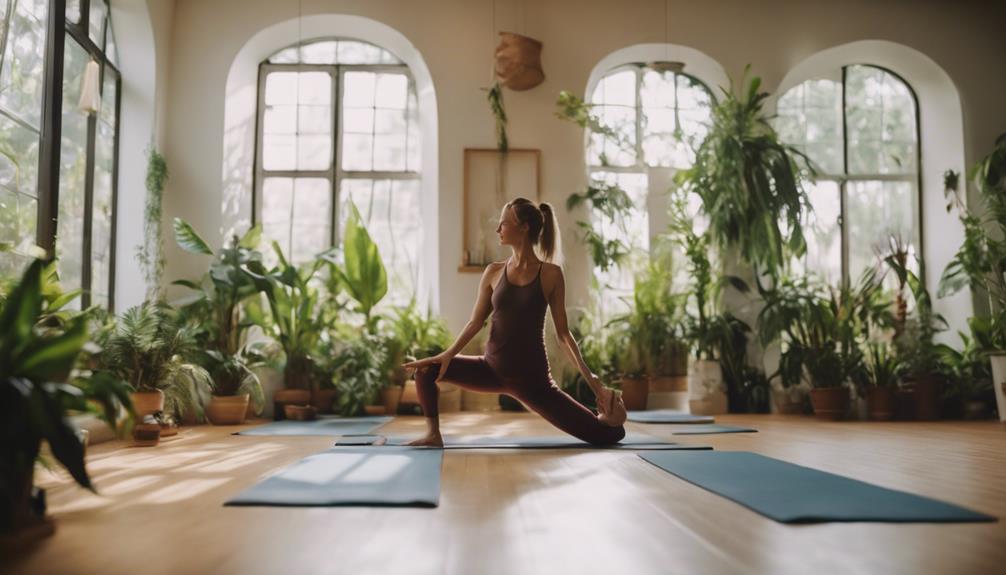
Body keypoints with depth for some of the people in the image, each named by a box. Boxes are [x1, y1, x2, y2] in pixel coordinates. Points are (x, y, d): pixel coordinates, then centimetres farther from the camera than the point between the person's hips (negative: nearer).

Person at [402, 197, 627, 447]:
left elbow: (562, 331, -3)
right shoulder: (493, 272, 1)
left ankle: (608, 411, 30)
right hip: (492, 369, 3)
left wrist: (590, 378, -9)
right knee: (427, 370, -11)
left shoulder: (551, 274, -6)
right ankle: (433, 434, 1)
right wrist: (448, 355, -11)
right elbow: (476, 322, 2)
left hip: (532, 375, -3)